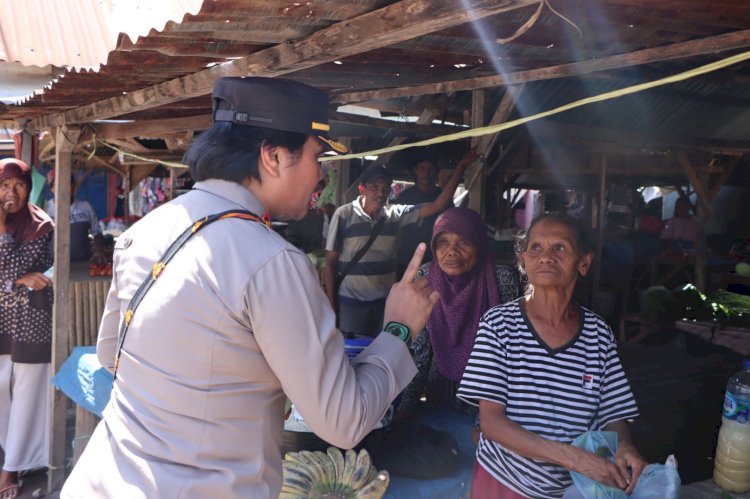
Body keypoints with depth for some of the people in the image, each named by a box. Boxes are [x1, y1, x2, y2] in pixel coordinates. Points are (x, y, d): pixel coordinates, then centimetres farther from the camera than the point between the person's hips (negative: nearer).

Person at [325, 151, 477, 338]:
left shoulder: (395, 214, 1)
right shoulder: (344, 215, -7)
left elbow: (438, 205, -3)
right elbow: (330, 264, -3)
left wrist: (461, 167, -8)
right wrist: (331, 305, -5)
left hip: (386, 301, 3)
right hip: (351, 301, -3)